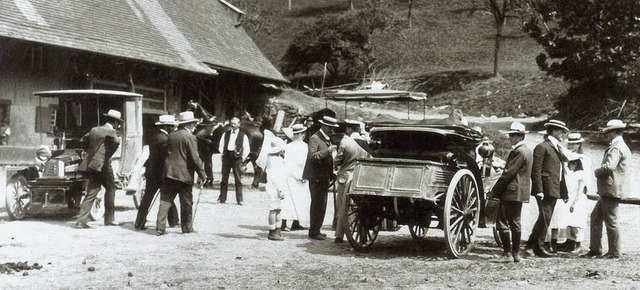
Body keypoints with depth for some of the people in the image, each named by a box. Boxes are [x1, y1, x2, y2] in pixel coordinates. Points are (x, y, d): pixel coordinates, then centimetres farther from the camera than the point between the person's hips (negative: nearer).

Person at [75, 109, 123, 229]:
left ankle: (81, 220, -2)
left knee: (91, 193, 6)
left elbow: (83, 140, 23)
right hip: (103, 165, -7)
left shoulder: (94, 130, 15)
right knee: (110, 189, 10)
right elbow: (116, 142, -25)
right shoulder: (111, 131, -7)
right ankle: (109, 219, 13)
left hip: (92, 164, 7)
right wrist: (108, 155, -12)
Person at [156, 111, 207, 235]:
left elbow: (168, 153, 15)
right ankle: (187, 227, 16)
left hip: (169, 172, 5)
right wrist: (203, 175, -6)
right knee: (186, 202, 7)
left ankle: (160, 228, 0)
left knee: (165, 200, 5)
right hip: (184, 174, -5)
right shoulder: (190, 137, -9)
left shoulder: (171, 135, 10)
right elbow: (195, 158, -12)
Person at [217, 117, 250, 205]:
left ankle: (239, 200, 1)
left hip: (237, 158, -2)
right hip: (227, 156, 3)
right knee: (224, 178, 5)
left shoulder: (243, 135, 5)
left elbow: (246, 149, 3)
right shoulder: (226, 134, 13)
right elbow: (221, 146, 14)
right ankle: (222, 198, 10)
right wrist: (223, 154, 3)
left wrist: (242, 157, -2)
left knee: (238, 179, -1)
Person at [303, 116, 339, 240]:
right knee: (317, 205, -7)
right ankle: (313, 232, 0)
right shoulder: (314, 138, -11)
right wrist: (328, 151, -30)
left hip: (324, 178, 9)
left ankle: (316, 230, 21)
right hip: (317, 178, -9)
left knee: (320, 205, 13)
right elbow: (312, 156, -23)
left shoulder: (327, 139, 18)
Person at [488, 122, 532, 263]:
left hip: (511, 193, -10)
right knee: (515, 223, 13)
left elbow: (508, 174, -18)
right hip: (519, 193, 10)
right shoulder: (527, 151, 16)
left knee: (502, 222, -7)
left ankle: (507, 253, -6)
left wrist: (494, 191, -13)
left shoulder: (519, 152, -15)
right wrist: (497, 190, 17)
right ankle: (515, 254, 17)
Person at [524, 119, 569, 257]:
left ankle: (531, 245, 18)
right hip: (545, 190, -9)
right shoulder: (542, 147, -7)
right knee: (544, 218, -7)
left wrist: (564, 192, 16)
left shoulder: (558, 148, 21)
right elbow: (536, 170, -14)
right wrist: (539, 190, -21)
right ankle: (538, 247, 1)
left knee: (545, 219, 11)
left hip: (554, 190, 9)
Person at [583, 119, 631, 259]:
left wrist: (597, 172, -12)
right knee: (596, 217, 14)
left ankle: (614, 253, 8)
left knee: (610, 221, -1)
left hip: (612, 190, -10)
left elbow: (609, 166, -31)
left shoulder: (616, 148, -18)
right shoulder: (621, 146, 16)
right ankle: (595, 249, 18)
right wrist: (600, 172, 9)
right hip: (608, 190, 10)